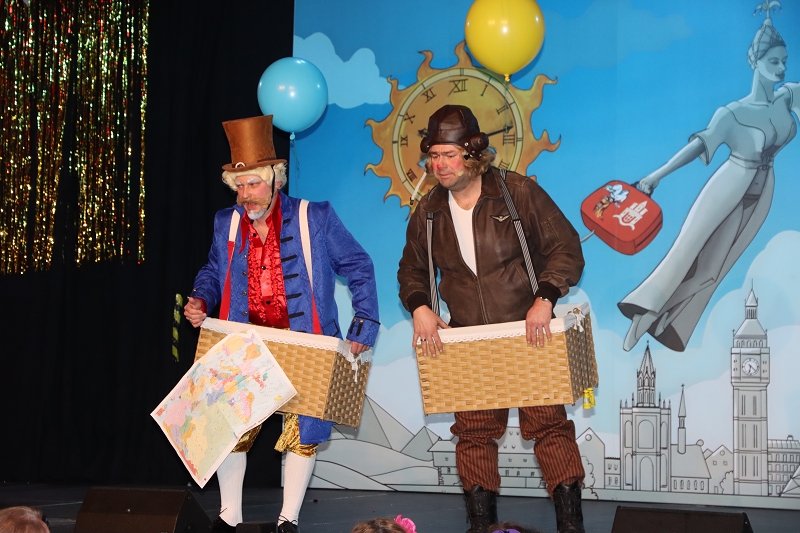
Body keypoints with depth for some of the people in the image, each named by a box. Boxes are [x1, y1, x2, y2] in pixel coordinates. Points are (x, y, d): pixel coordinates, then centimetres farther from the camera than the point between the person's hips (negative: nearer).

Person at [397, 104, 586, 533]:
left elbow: (566, 249, -7)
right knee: (474, 432, 4)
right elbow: (412, 269, 17)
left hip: (529, 334, -3)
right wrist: (419, 307, -3)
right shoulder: (428, 211, 4)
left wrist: (545, 298, -20)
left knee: (548, 424, -4)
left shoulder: (519, 192, -8)